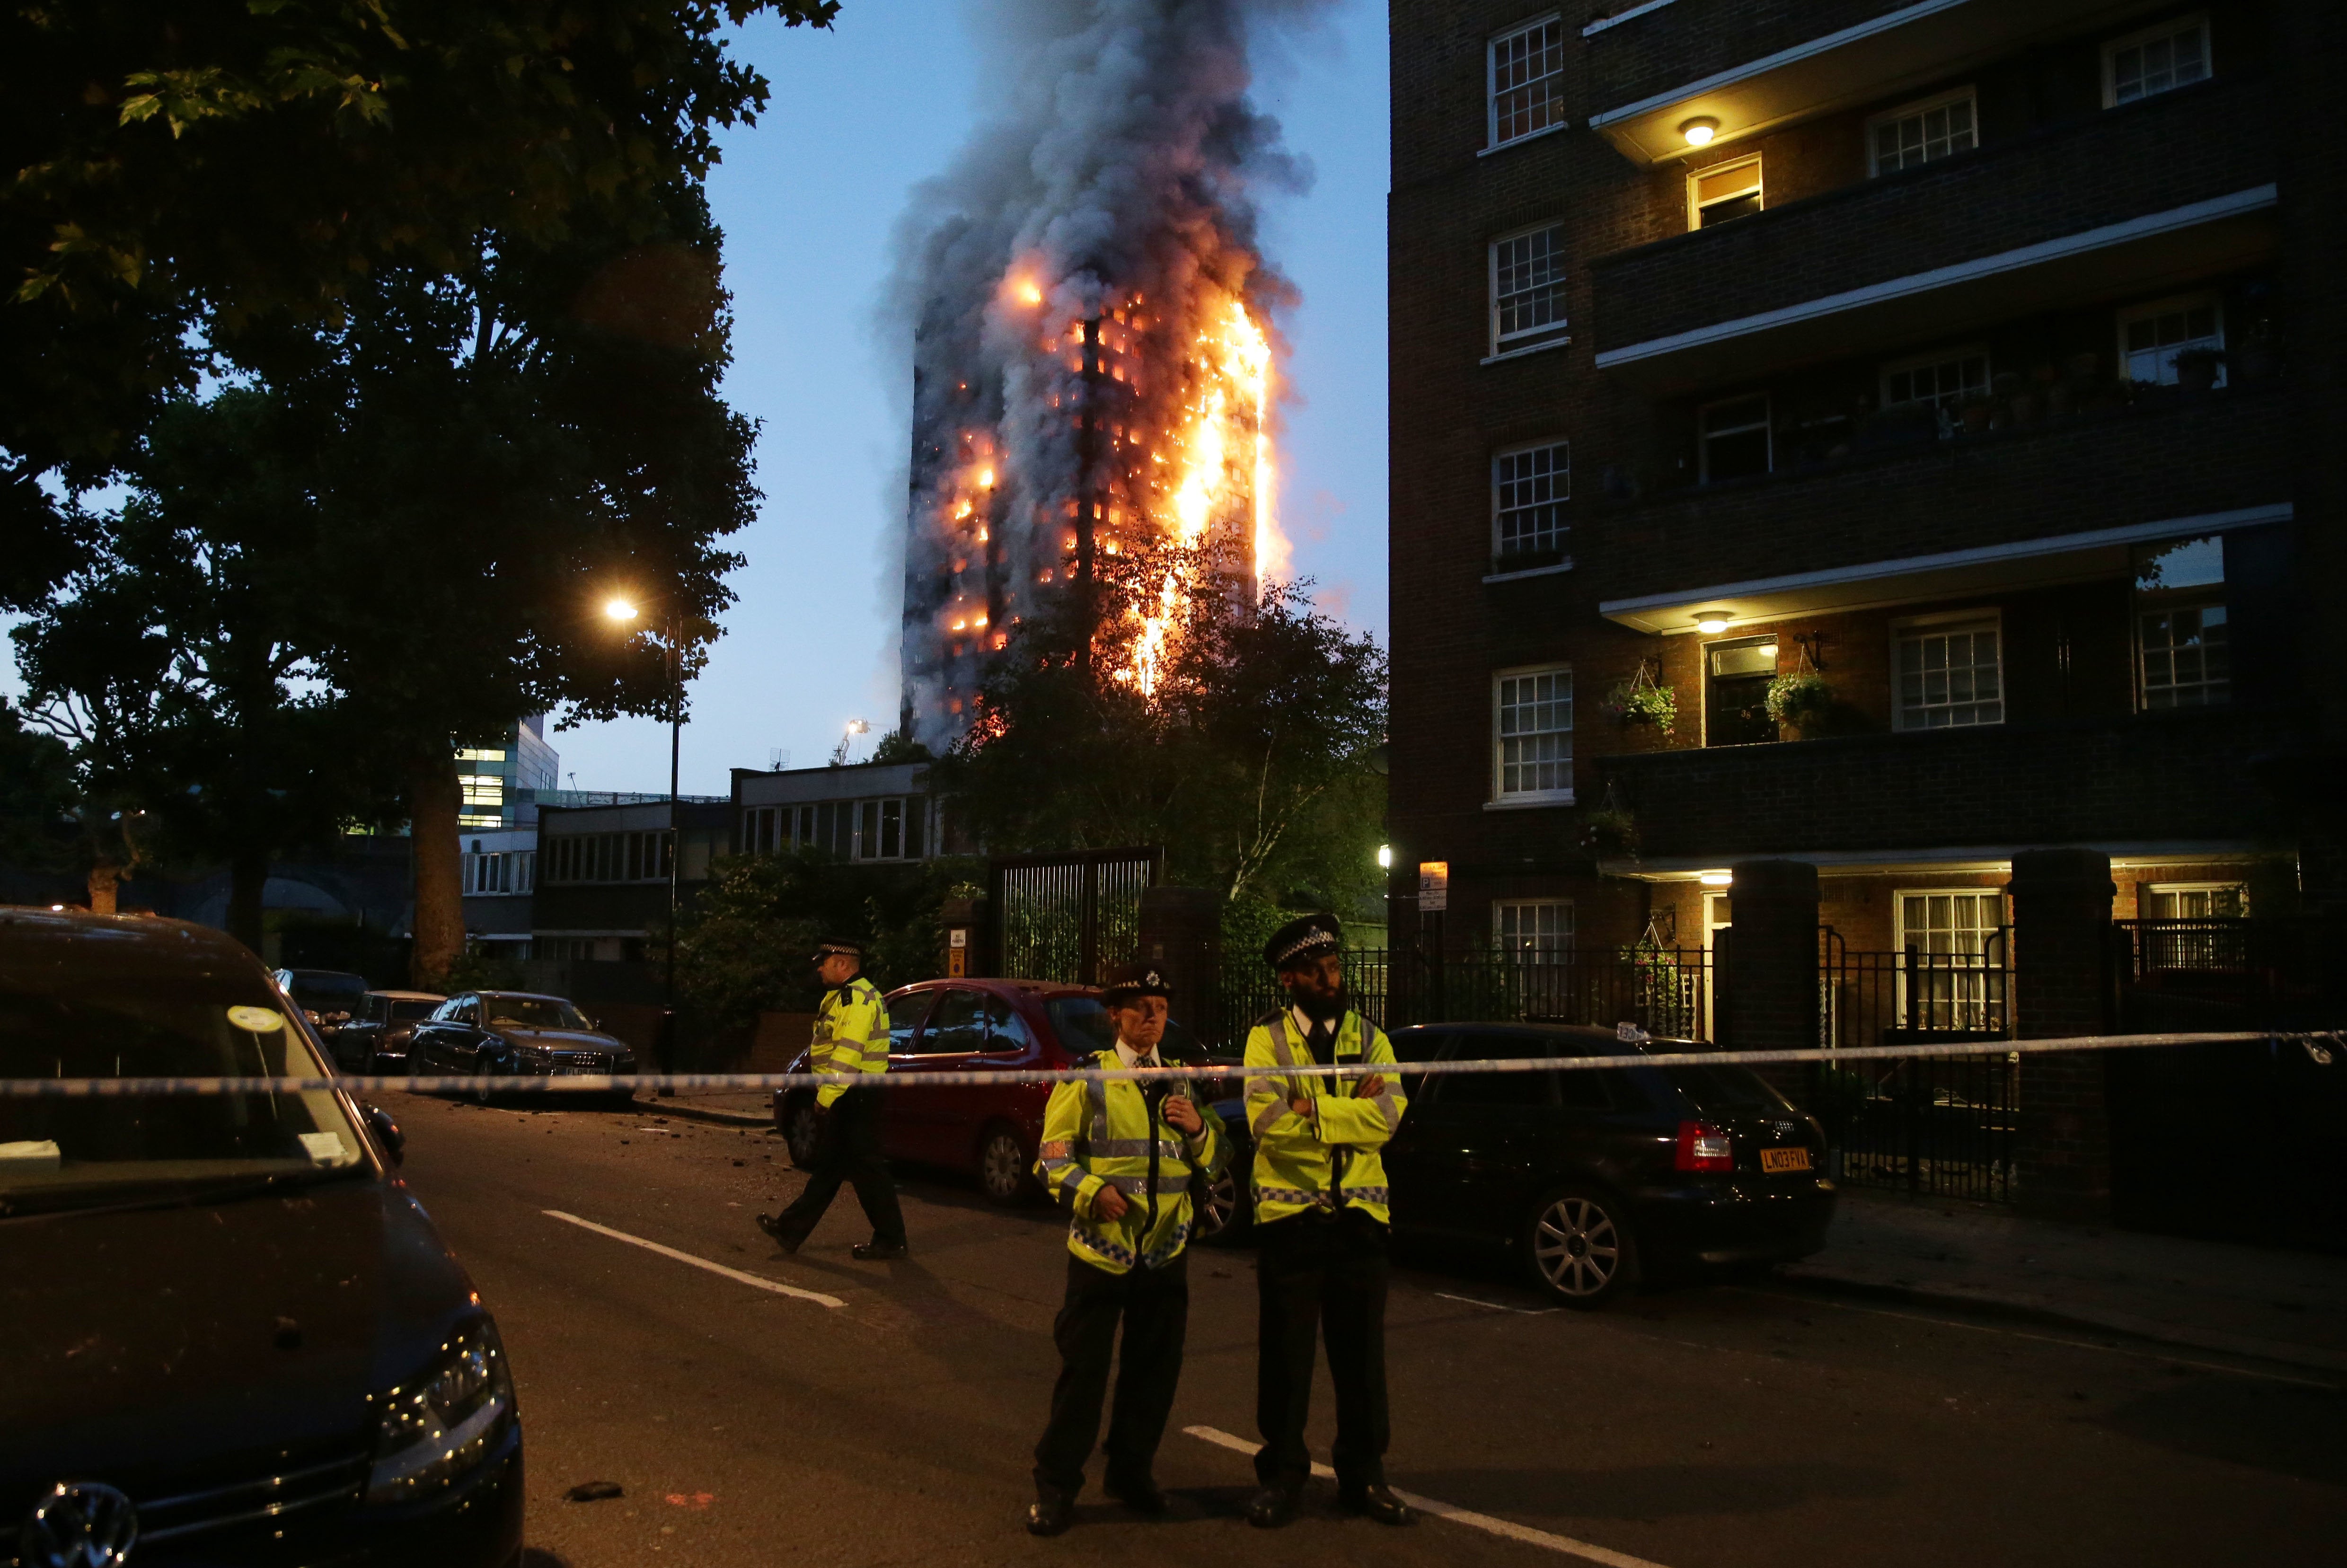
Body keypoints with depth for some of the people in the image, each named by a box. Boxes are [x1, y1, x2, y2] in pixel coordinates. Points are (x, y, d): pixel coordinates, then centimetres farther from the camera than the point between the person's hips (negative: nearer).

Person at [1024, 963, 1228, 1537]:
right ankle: (1055, 1485, 11)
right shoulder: (1087, 1079, -2)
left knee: (1155, 1368, 10)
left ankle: (1130, 1471, 28)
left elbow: (1215, 1161, 14)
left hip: (1167, 1250, 4)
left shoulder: (1181, 1081, 13)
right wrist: (1092, 1192, -22)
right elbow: (1053, 1154, -5)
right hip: (1101, 1246, -4)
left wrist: (1199, 1128, -7)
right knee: (1083, 1367, -2)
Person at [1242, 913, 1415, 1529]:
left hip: (1357, 1216, 2)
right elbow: (1268, 1120, -17)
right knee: (1285, 1353, 6)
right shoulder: (1267, 1038, -1)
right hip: (1289, 1215, -2)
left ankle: (1363, 1475, 25)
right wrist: (1348, 1110, -16)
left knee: (1361, 1353, 10)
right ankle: (1282, 1474, 21)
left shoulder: (1371, 1039, 7)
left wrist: (1309, 1110, -17)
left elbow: (1385, 1119, -11)